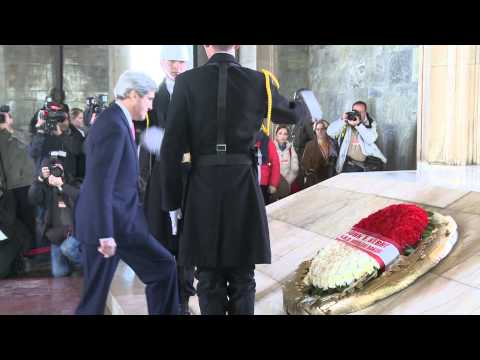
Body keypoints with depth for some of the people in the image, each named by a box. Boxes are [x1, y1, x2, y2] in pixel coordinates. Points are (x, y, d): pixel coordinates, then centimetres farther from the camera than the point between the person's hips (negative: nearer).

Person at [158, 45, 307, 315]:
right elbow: (291, 114, 22)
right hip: (244, 190, 1)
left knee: (209, 280, 9)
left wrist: (172, 202, 2)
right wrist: (304, 104, 47)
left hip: (203, 190, -1)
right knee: (243, 279, 10)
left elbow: (172, 147, -5)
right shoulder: (258, 82, 2)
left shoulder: (187, 82, -2)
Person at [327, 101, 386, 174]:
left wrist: (358, 124, -24)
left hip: (369, 161, -1)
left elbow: (371, 139, -16)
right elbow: (330, 132, -5)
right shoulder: (346, 124, 5)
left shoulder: (371, 123, 2)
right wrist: (342, 120, -17)